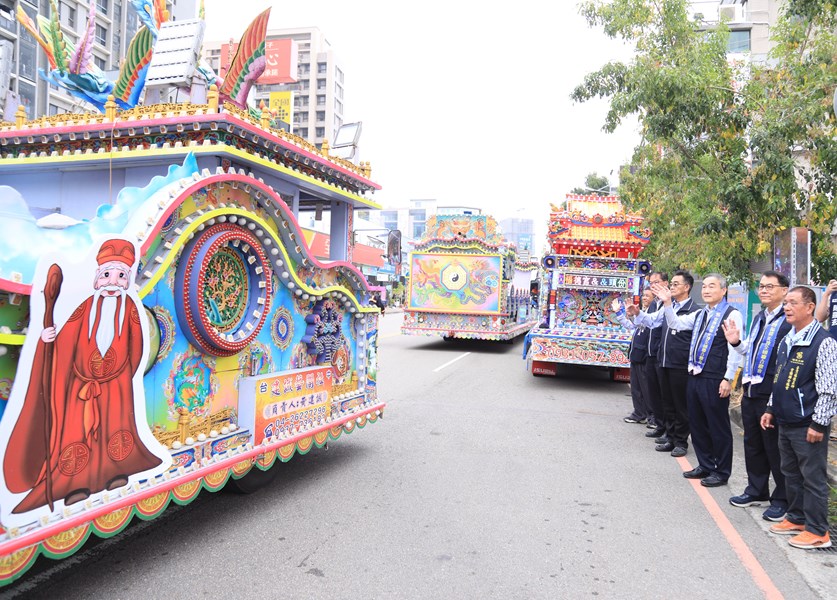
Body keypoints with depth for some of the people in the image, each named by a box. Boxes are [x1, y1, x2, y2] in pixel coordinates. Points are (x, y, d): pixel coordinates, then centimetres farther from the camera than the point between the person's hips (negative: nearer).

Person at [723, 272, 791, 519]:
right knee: (752, 444, 18)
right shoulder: (758, 318, 14)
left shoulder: (790, 320, -14)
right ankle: (756, 491, 33)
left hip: (773, 394, -8)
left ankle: (782, 500, 20)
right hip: (751, 390, 8)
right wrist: (736, 342, 6)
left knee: (775, 448, 4)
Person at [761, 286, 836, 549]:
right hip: (785, 423, 8)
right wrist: (771, 409, 16)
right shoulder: (786, 341, 10)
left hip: (808, 426, -8)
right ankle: (796, 518, 32)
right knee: (791, 473, 18)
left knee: (813, 477, 2)